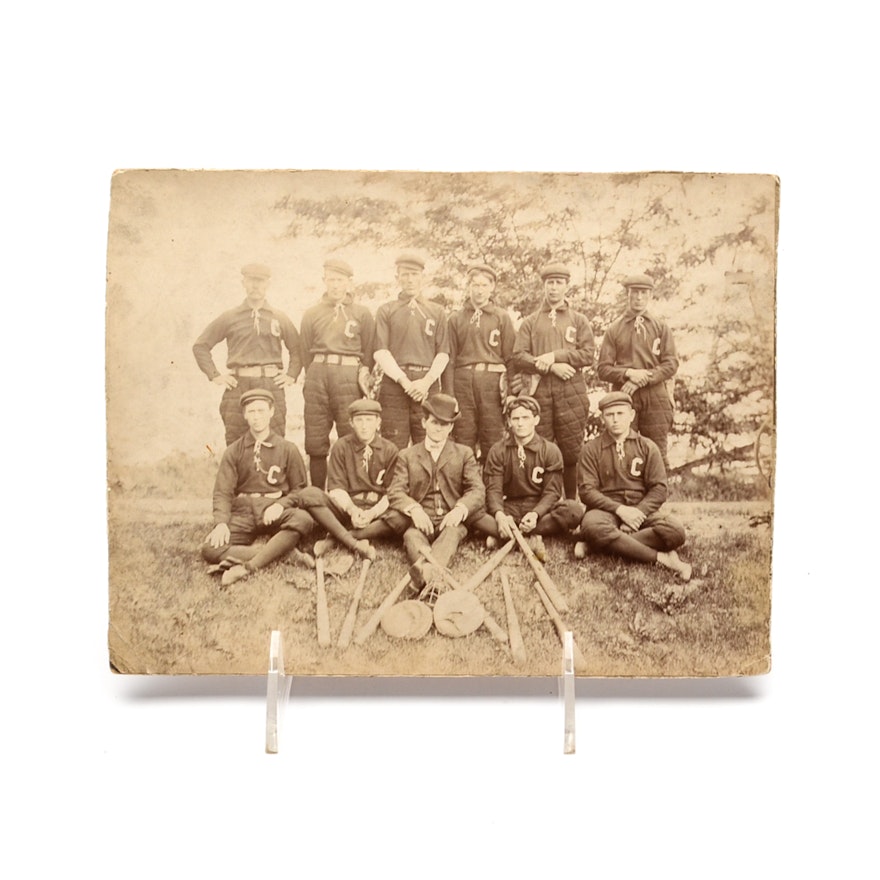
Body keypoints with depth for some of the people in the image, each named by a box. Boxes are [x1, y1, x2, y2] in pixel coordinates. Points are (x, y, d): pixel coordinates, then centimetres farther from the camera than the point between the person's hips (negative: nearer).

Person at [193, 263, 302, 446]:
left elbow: (297, 348, 20)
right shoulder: (229, 318, 9)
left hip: (272, 385, 0)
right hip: (238, 386, 0)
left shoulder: (280, 318, 12)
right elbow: (200, 346, 12)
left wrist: (291, 375, 6)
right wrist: (215, 376, 3)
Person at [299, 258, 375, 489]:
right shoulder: (311, 314, 16)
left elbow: (369, 352, 11)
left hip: (350, 376, -2)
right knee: (315, 443, 0)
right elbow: (305, 352, 15)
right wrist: (313, 378, 8)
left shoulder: (362, 314, 12)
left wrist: (364, 374, 0)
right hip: (318, 374, 2)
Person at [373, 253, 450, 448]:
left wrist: (426, 381, -8)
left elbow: (443, 354, 9)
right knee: (393, 449, -4)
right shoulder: (386, 311, 13)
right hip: (394, 383, -1)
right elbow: (380, 352, 2)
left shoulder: (437, 312, 16)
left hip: (428, 384, 1)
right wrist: (404, 381, -10)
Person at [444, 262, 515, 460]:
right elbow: (450, 358, 8)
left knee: (492, 443, -1)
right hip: (463, 381, 1)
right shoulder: (456, 318, 13)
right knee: (463, 442, 0)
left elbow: (511, 356, 6)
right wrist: (449, 395, -2)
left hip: (492, 381, -1)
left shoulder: (502, 317, 10)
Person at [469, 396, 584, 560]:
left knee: (575, 509, -31)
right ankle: (532, 538, -32)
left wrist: (535, 514, -27)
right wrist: (499, 515, -28)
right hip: (509, 509, 0)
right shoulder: (497, 451, 3)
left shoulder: (551, 451, 0)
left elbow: (551, 492, -6)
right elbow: (493, 489, -6)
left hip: (540, 509, 0)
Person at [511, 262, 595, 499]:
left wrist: (555, 356, -9)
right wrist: (551, 367, -10)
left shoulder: (579, 320, 16)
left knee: (572, 452, 0)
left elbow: (588, 354, 3)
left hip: (571, 391, 0)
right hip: (539, 390, 0)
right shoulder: (530, 322, 16)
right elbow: (518, 357, 3)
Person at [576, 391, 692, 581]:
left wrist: (639, 512, -15)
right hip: (606, 510, -2)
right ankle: (661, 558, -32)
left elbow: (658, 489, 3)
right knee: (592, 526, -38)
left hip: (642, 510, 2)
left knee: (675, 532, -28)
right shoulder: (591, 449, 6)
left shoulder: (647, 447, 10)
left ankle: (595, 546, -29)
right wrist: (619, 509, -16)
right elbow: (587, 490, -2)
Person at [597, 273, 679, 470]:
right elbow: (603, 369, 3)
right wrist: (628, 373, -14)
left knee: (657, 453, 0)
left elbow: (671, 364, 2)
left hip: (655, 396, 1)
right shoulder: (614, 330, 9)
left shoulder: (661, 327, 11)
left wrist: (644, 378, -12)